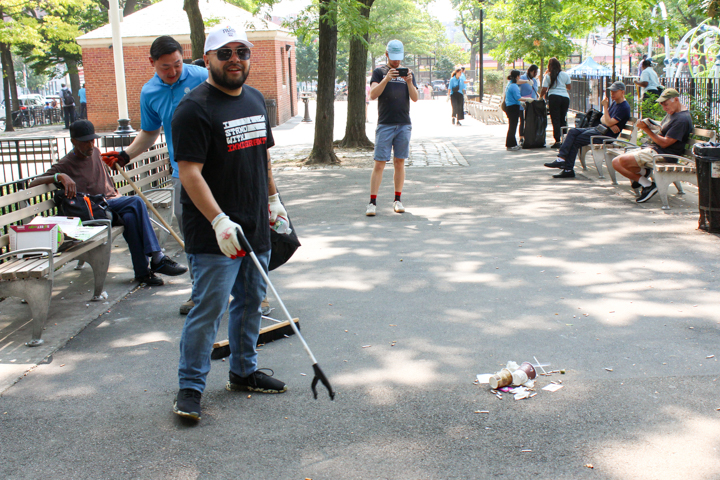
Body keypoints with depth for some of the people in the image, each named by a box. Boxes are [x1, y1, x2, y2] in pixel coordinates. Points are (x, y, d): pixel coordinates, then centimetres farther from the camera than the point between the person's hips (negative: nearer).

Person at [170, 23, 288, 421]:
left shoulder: (256, 100, 13)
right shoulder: (194, 108, -12)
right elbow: (190, 171, -19)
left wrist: (273, 199, 22)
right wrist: (219, 220, -26)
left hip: (256, 227, 8)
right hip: (214, 234, -8)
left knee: (250, 301, 16)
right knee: (208, 308, -5)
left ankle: (244, 372, 32)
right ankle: (190, 386, 9)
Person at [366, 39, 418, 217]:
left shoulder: (408, 73, 14)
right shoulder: (379, 72, 6)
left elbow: (415, 98, 4)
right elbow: (373, 95, -9)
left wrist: (409, 82, -13)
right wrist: (386, 79, -22)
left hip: (404, 125, 3)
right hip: (385, 124, -3)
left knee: (399, 162, 7)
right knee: (379, 163, -6)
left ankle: (397, 200, 15)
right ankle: (372, 202, -4)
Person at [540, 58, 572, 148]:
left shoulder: (548, 76, 2)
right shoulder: (565, 75, 10)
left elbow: (544, 89, -2)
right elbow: (569, 87, 16)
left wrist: (540, 97, 16)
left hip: (554, 97, -3)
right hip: (565, 97, 3)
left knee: (555, 120, -3)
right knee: (563, 119, 12)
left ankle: (557, 141, -10)